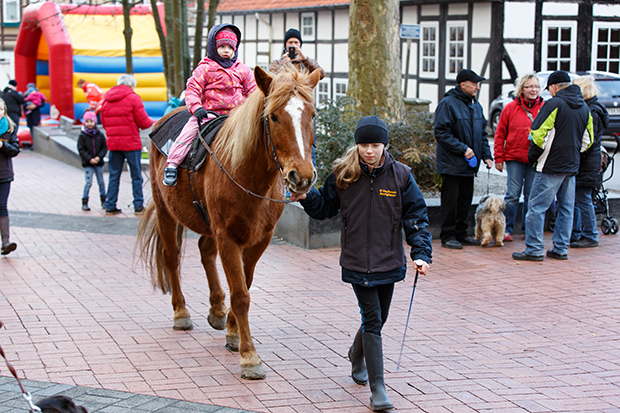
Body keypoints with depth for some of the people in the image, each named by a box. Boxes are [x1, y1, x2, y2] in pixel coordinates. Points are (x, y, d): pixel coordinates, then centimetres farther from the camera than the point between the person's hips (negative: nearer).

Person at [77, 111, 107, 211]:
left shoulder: (100, 135, 3)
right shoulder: (82, 136, -4)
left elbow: (105, 147, 4)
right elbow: (81, 149, -7)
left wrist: (99, 157, -13)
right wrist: (90, 159, -16)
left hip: (98, 162, 3)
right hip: (87, 163, -3)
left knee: (101, 182, 10)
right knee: (88, 182, -9)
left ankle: (103, 201, 23)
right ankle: (84, 202, -1)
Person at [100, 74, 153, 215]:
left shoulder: (106, 99, 10)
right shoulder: (133, 98, -7)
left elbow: (103, 122, 16)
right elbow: (144, 122, -8)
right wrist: (153, 122, 13)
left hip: (113, 143, 5)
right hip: (131, 142, -5)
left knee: (114, 176, 10)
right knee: (136, 176, 4)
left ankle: (110, 206, 9)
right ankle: (139, 206, 6)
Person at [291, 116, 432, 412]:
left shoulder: (400, 175, -4)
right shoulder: (343, 175, -3)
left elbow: (416, 216, -3)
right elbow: (325, 207, 9)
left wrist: (421, 253, -12)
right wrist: (306, 197, -11)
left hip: (389, 262, 2)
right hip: (356, 262, -2)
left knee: (379, 319, 16)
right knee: (372, 320, -7)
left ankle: (357, 354, 48)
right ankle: (378, 389, -4)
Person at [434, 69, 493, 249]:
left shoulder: (475, 105, 12)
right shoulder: (448, 104, -13)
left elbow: (482, 133, 19)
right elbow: (441, 133, -17)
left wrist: (486, 155, 6)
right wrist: (462, 148, -22)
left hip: (469, 164, 8)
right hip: (451, 164, -8)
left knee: (465, 199, 13)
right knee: (450, 201, -2)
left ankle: (461, 234, 22)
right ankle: (448, 236, 6)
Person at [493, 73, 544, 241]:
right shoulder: (511, 108, 2)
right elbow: (500, 134, 5)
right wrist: (498, 157, 0)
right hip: (515, 158, -1)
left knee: (531, 196, 8)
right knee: (512, 195, -3)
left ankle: (528, 229, 20)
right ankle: (506, 230, 4)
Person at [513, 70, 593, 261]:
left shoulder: (554, 104, -12)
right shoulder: (584, 107, 11)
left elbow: (538, 134, -15)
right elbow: (588, 140, 18)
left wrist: (532, 157, -2)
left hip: (550, 167, -7)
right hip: (571, 167, 8)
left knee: (537, 207, -3)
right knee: (566, 208, 12)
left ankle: (534, 249, -5)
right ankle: (561, 249, 15)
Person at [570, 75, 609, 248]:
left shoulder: (592, 112, -16)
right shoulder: (585, 108, 14)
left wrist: (575, 163, -19)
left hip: (586, 165, -10)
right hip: (579, 164, 10)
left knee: (583, 200, -3)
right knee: (575, 200, 13)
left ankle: (590, 237, 5)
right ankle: (575, 234, 21)